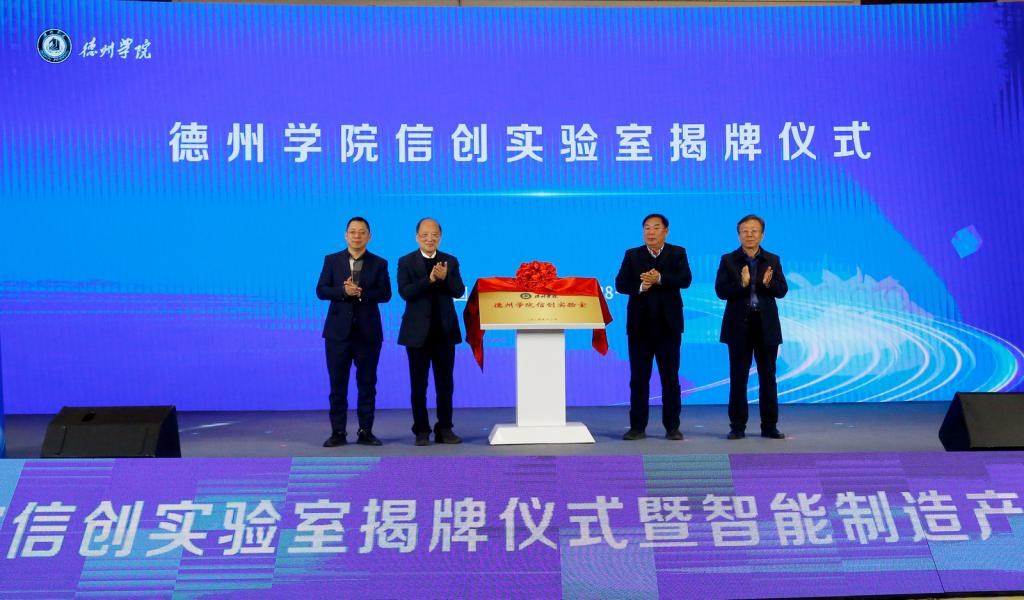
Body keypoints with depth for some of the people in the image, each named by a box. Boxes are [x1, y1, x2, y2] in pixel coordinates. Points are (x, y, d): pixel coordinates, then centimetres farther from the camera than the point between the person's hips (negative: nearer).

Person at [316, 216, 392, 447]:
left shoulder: (379, 263, 6)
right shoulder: (332, 260, 7)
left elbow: (385, 294, -4)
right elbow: (321, 290, -1)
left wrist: (361, 292, -18)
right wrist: (344, 291, -18)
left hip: (368, 332, 0)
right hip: (338, 330, 0)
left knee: (367, 383, 3)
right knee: (337, 384, 2)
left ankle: (365, 431, 10)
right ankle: (338, 432, 8)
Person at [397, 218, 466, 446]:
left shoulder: (450, 261, 7)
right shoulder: (406, 262, 1)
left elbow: (459, 291, -3)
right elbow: (404, 292, -13)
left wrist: (445, 277, -21)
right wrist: (429, 280, -25)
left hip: (445, 331, 2)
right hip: (418, 332, -2)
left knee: (445, 384, 7)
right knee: (419, 384, 3)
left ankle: (445, 429, 14)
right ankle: (421, 430, 11)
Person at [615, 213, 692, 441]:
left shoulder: (677, 253, 6)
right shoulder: (632, 255, 9)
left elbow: (685, 279, -11)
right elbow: (620, 284, -2)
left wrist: (659, 279, -23)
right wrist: (640, 286, -19)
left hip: (668, 324, -1)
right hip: (639, 325, 1)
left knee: (670, 377, 3)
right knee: (638, 378, 3)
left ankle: (672, 427, 9)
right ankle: (638, 427, 9)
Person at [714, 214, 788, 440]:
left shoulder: (773, 260, 8)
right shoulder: (728, 260, 3)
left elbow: (782, 290, 0)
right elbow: (721, 291, -7)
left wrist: (768, 283, -21)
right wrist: (742, 283, -22)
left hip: (767, 326, 1)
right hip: (739, 326, -1)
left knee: (768, 377, 5)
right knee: (738, 377, 2)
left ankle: (769, 426, 12)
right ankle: (737, 426, 7)